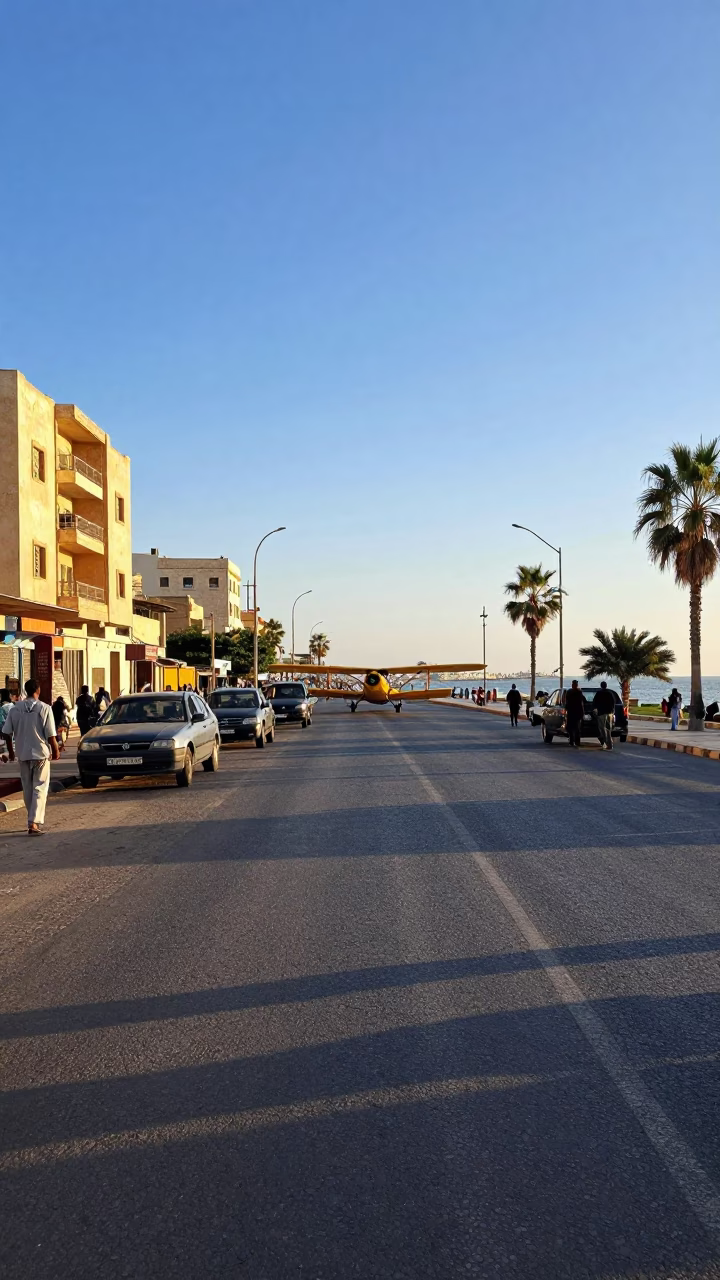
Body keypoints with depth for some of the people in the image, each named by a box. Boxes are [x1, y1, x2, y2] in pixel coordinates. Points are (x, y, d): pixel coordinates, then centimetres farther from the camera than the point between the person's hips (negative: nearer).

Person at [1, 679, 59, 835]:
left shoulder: (15, 709, -1)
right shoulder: (44, 708, -12)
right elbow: (50, 735, -12)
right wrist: (56, 751, 3)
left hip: (22, 754, 4)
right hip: (41, 753, -4)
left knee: (27, 788, 17)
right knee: (40, 788, 0)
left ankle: (33, 819, 27)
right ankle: (34, 822, -12)